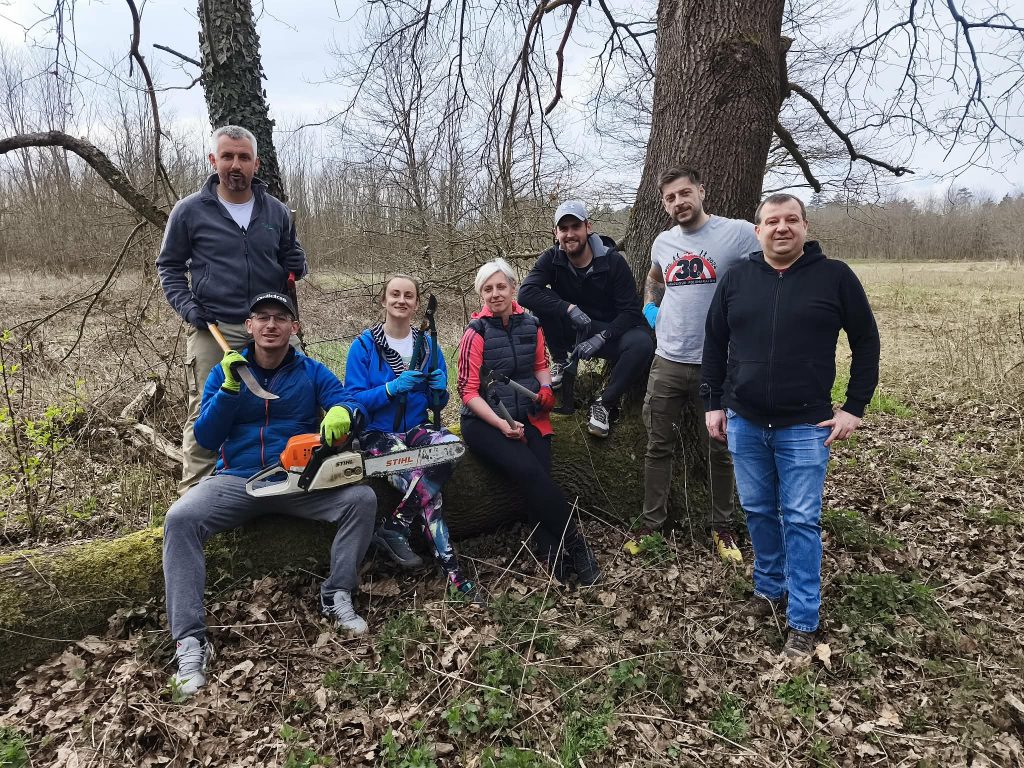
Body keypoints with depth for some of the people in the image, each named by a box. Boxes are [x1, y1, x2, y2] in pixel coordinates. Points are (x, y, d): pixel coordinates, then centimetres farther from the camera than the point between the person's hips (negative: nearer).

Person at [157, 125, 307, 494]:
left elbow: (293, 261, 21)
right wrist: (186, 305, -5)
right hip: (213, 330, -3)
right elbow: (168, 265, 9)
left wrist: (295, 268, -1)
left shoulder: (276, 211, 8)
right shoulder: (190, 210, 0)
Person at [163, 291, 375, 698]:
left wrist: (340, 413, -36)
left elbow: (348, 402, -10)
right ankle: (190, 641, -24)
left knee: (362, 499, -22)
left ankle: (337, 596, -9)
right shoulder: (224, 372, 5)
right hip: (237, 481, 0)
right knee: (180, 518, -26)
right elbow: (205, 438, -1)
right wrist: (230, 388, -15)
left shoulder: (312, 372, 5)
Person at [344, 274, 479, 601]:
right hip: (378, 435, -4)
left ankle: (393, 529, -20)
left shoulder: (428, 345, 7)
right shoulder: (364, 345, -5)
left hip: (416, 429, 4)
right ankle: (450, 566, -18)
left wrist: (438, 389, -13)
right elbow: (353, 400, -11)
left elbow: (437, 403, 11)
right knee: (422, 482, -31)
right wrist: (392, 387, -24)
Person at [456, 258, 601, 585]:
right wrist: (501, 424, -18)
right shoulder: (477, 332, -6)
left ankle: (551, 555, -13)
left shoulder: (530, 325, 6)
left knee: (539, 475, -22)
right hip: (484, 421, -3)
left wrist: (546, 388, 0)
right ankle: (574, 543, -13)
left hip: (528, 416, 4)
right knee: (530, 472, -26)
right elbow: (469, 392, -8)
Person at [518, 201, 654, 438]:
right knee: (542, 303, -25)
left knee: (642, 344, -34)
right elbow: (525, 292, -26)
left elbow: (631, 311, -16)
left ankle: (605, 403, -17)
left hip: (609, 331, -1)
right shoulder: (552, 259, -9)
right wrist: (569, 309, -36)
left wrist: (601, 338, -31)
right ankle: (560, 362, -6)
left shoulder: (613, 261, -14)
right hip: (572, 331, 2)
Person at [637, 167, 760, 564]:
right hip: (667, 363, 4)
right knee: (658, 448, 10)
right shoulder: (663, 242, 8)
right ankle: (651, 527, 22)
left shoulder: (738, 233, -9)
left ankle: (722, 530, 27)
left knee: (719, 452, 11)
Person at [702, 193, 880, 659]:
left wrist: (855, 407, -1)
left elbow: (866, 343, 3)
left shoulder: (835, 277, -3)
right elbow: (714, 344, 10)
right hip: (744, 422, 3)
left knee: (801, 521, 1)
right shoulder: (736, 279, 4)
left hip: (805, 426, -3)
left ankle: (803, 623, 12)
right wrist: (713, 404, 7)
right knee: (758, 511, 13)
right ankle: (769, 588, 33)